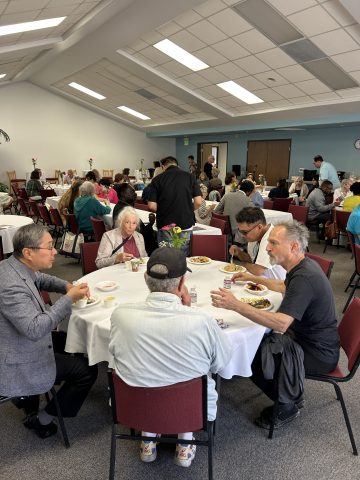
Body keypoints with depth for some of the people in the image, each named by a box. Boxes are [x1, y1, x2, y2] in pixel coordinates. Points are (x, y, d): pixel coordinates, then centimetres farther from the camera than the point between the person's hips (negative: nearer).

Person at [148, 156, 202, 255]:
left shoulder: (157, 179, -3)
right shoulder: (190, 177, 0)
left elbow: (152, 206, -8)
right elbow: (198, 202, -5)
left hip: (165, 226, -1)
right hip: (186, 224, 1)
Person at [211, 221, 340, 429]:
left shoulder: (305, 277, -30)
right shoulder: (303, 267, 1)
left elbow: (281, 324, -41)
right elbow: (288, 289, 24)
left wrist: (236, 305, -43)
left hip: (318, 353, -9)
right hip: (305, 338, 9)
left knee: (250, 356, -21)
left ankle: (287, 406, 5)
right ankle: (292, 394, 16)